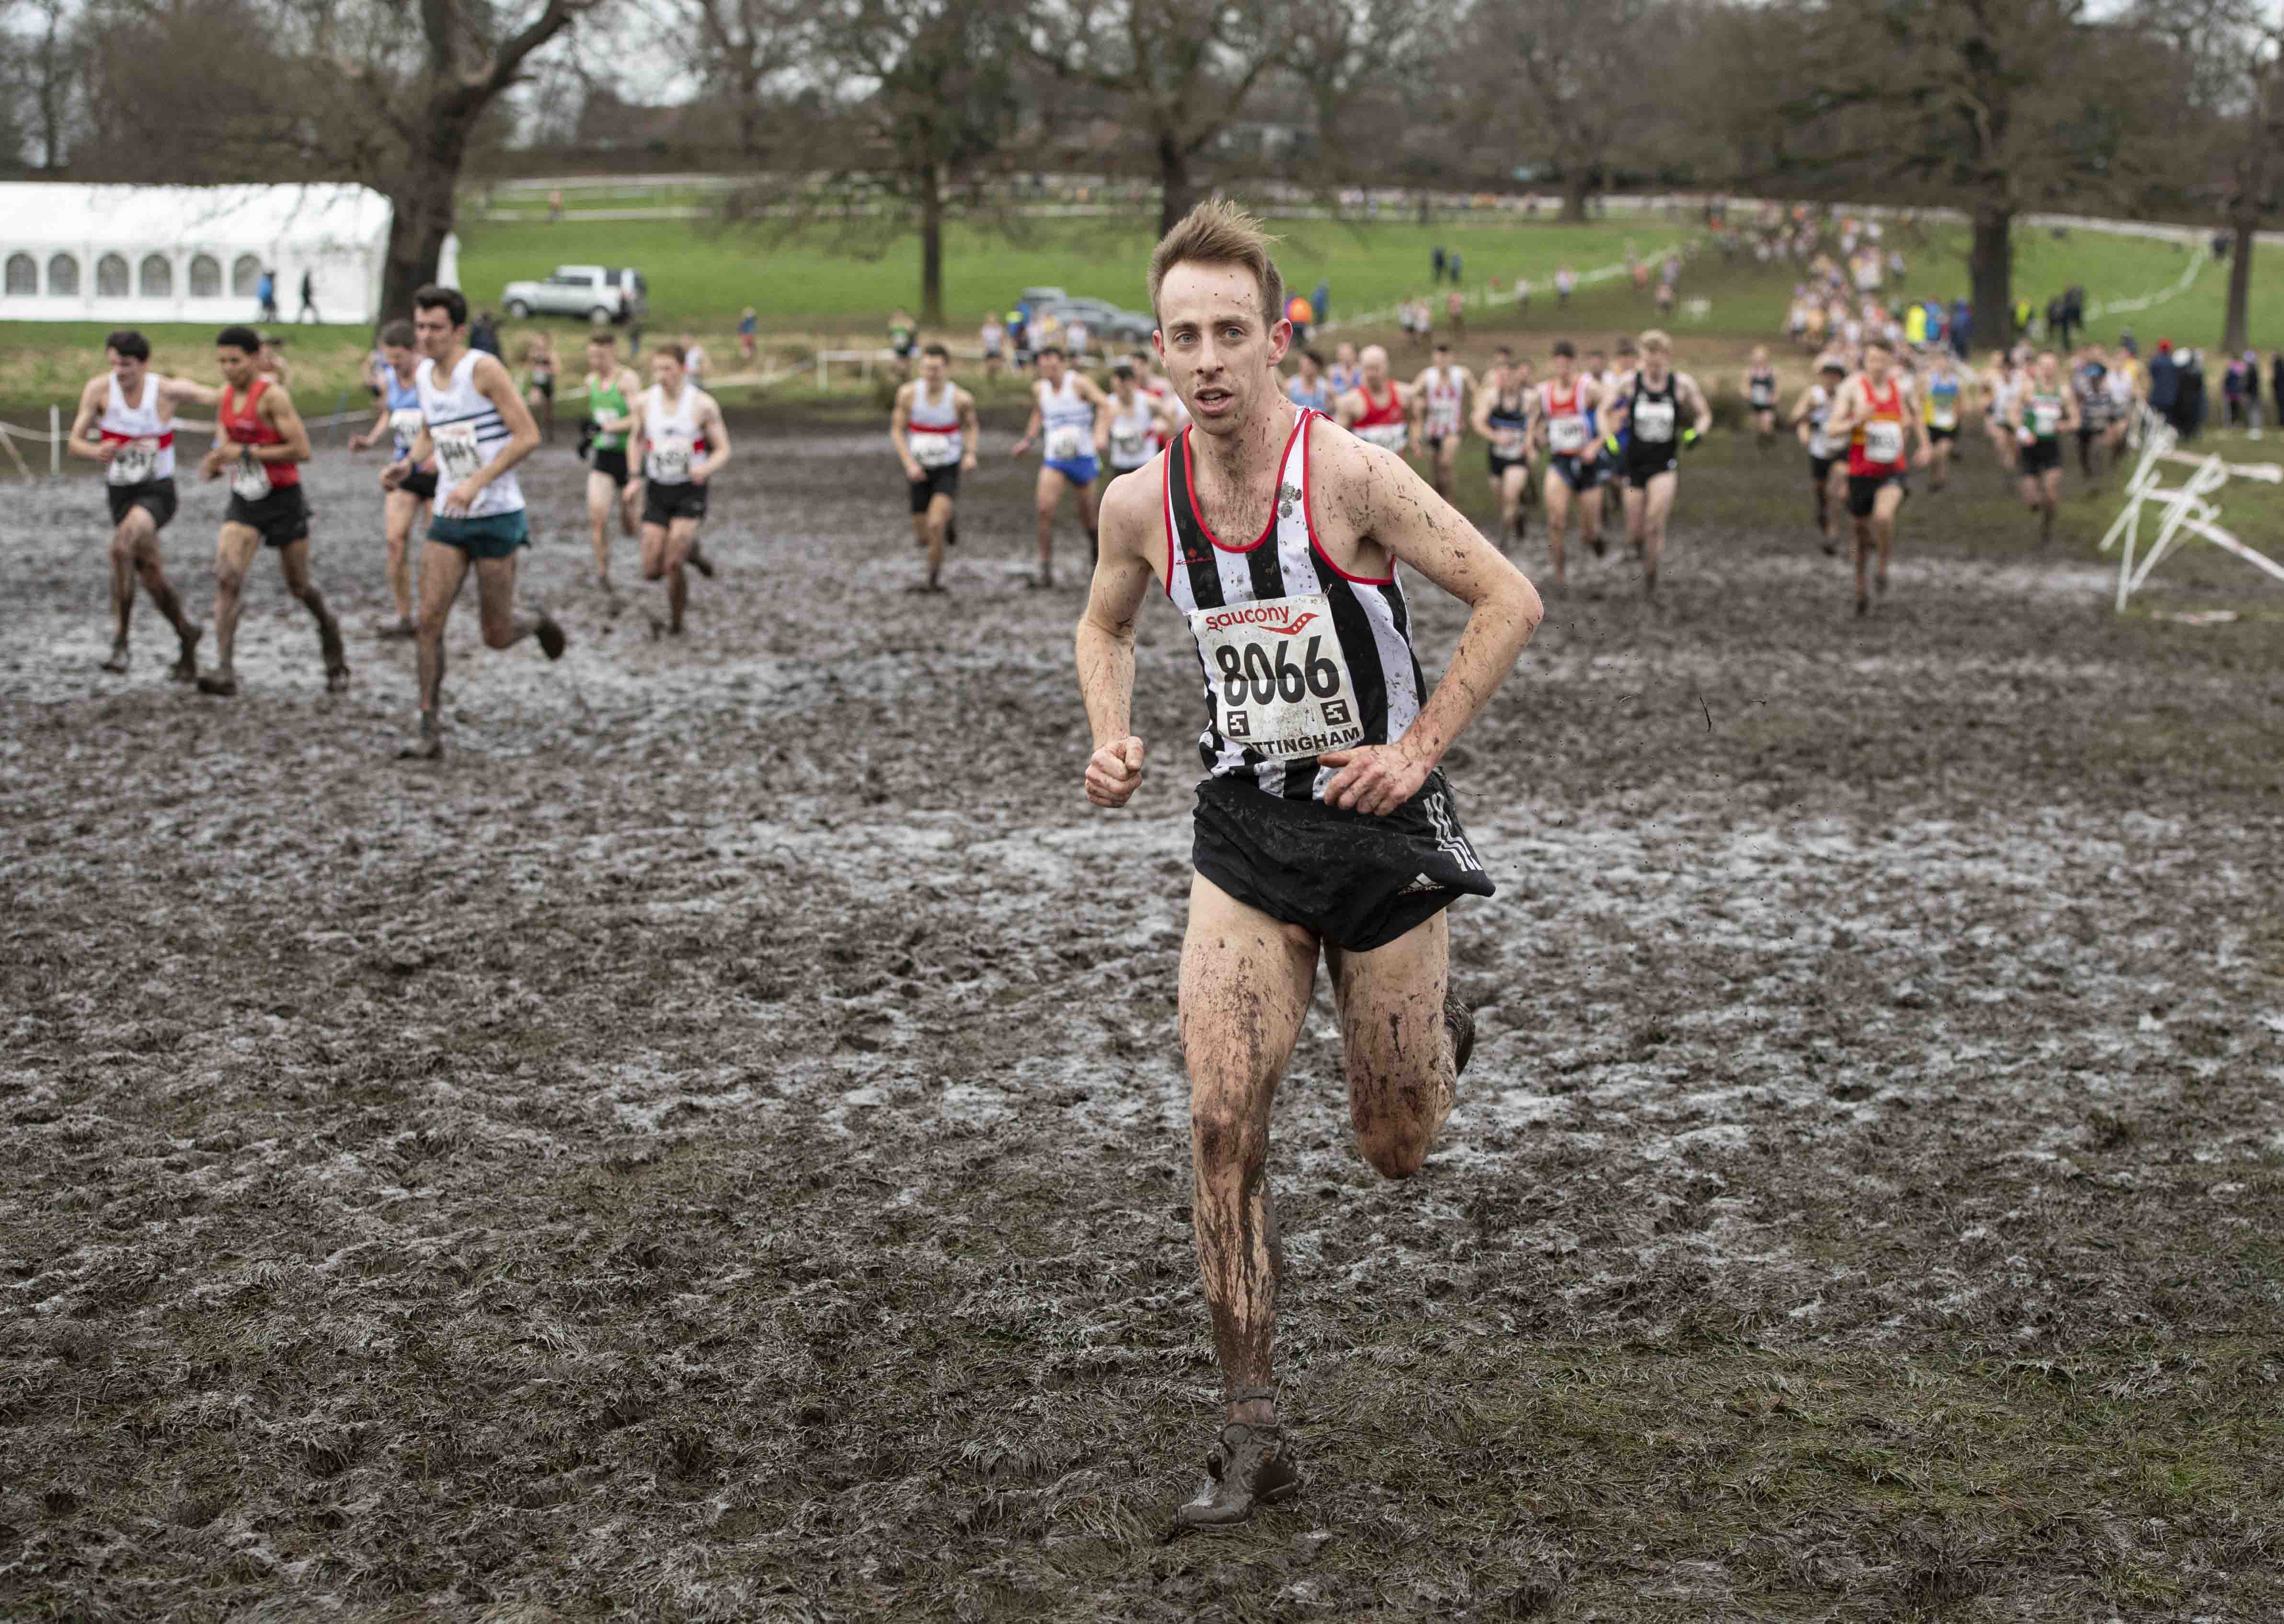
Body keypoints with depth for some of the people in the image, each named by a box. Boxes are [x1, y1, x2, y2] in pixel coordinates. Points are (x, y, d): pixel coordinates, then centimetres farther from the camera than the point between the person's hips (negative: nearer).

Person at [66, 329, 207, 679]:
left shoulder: (168, 390, -13)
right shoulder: (99, 389, -8)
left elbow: (220, 397, -3)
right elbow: (74, 442, -9)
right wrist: (96, 451, -31)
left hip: (158, 491, -4)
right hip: (120, 492, 4)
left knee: (122, 545, -30)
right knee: (150, 572, 8)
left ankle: (120, 639, -27)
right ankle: (186, 635, 32)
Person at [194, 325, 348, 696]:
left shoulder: (273, 397, -16)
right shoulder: (224, 397, 5)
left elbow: (302, 450, -22)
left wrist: (246, 452, -22)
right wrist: (215, 461, -1)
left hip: (283, 499, -5)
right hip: (244, 501, 5)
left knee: (298, 585, 8)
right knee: (227, 576, -15)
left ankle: (328, 628, 41)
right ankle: (225, 670, -19)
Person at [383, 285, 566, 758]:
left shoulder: (484, 369, -14)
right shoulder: (421, 374, 7)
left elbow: (528, 436, -17)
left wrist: (477, 482, -24)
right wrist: (407, 465, 3)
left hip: (497, 517, -5)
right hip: (448, 519, 5)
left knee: (496, 636, 1)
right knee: (430, 619, -7)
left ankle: (538, 621, 36)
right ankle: (430, 732, -2)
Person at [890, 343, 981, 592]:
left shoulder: (961, 398, -15)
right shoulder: (908, 393, -12)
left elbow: (972, 427, 6)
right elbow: (897, 431, -4)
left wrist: (970, 454, -12)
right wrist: (909, 464, -17)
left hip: (948, 470, -2)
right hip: (919, 471, 2)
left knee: (935, 525, -23)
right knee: (923, 537, 7)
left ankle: (935, 577, -1)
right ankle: (946, 521, 45)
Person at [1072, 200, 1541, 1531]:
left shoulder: (1350, 475, -17)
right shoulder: (1143, 503, -3)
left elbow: (1511, 601, -11)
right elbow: (1106, 627, 18)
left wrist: (1420, 749, -15)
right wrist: (1113, 738, 0)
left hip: (1383, 827, -3)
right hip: (1247, 833, 3)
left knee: (1399, 1151, 8)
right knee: (1225, 1123, -12)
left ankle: (1435, 1019, 46)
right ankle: (1257, 1440, -3)